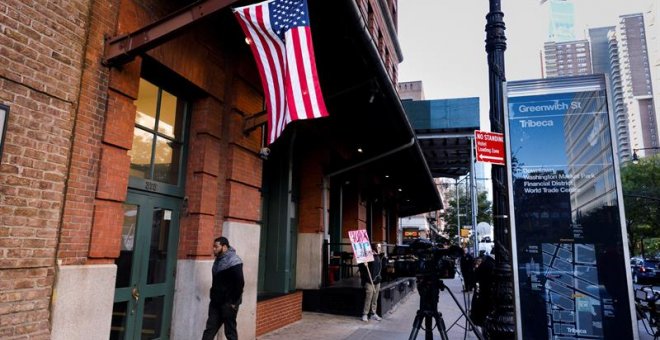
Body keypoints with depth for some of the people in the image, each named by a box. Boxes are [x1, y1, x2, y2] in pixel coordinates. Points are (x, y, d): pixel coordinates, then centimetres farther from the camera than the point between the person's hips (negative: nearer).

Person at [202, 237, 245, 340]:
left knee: (230, 331, 3)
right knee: (210, 329, 7)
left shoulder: (233, 261, -17)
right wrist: (213, 296, 15)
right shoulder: (218, 260, 12)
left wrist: (233, 302, -18)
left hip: (228, 303, -8)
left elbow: (240, 283, -21)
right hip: (216, 302, 8)